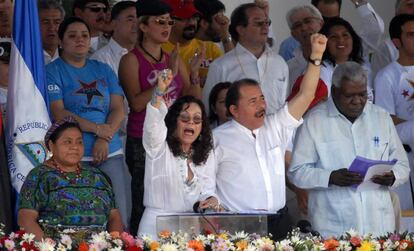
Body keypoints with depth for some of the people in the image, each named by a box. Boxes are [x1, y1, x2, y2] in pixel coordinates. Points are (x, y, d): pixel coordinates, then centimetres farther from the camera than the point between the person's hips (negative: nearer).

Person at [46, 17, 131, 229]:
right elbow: (59, 113, -7)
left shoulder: (103, 70, 17)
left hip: (110, 153, 4)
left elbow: (118, 110, 8)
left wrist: (105, 140, -8)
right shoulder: (52, 72, 3)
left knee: (119, 218, -3)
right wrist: (97, 129, -10)